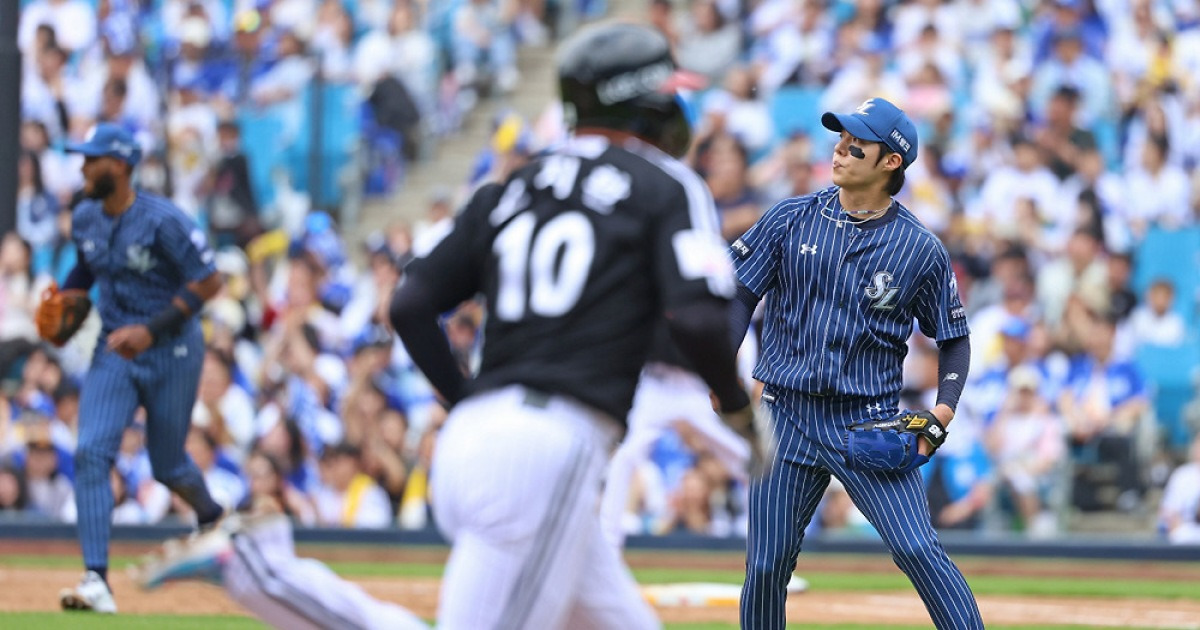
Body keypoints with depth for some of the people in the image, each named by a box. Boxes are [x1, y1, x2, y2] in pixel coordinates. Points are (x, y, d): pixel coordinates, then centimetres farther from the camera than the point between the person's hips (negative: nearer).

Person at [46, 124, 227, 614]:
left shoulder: (162, 221, -18)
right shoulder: (84, 219, 3)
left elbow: (208, 282, -18)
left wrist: (152, 329, -25)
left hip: (171, 352, -5)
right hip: (114, 351, 5)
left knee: (168, 466, 9)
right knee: (90, 453, -14)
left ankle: (213, 522, 45)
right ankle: (97, 581, -17)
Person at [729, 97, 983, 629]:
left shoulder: (921, 249, 1)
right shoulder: (791, 220, 4)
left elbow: (954, 339, 8)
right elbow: (739, 293, 7)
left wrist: (941, 416, -7)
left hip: (870, 423, -2)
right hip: (787, 415, 2)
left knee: (917, 549, -15)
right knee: (766, 565, 2)